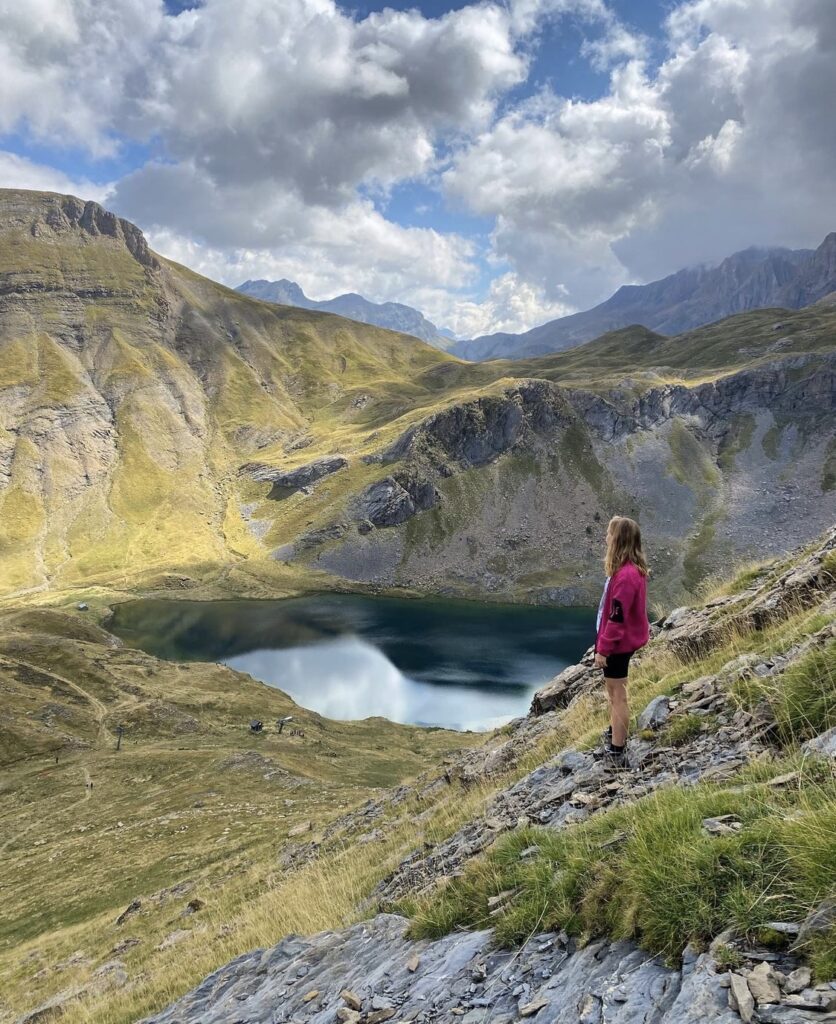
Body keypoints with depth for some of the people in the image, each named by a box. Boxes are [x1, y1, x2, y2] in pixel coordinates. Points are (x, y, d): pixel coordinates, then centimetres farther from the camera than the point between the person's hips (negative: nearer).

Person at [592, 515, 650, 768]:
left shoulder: (625, 575, -27)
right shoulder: (630, 569, 4)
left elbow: (617, 618, -25)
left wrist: (603, 648, -18)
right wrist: (604, 643, 16)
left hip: (618, 644, -10)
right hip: (621, 641, 10)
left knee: (617, 695, 1)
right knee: (613, 692, 24)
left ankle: (617, 753, 11)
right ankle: (615, 735, 42)